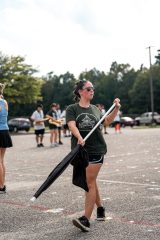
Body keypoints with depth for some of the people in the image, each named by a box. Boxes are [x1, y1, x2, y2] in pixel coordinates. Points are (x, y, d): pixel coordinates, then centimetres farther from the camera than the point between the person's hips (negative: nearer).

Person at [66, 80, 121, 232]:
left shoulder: (95, 109, 12)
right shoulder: (72, 109, 0)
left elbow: (107, 121, 28)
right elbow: (72, 125, -17)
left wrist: (116, 109, 14)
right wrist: (79, 137, -35)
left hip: (96, 150, 0)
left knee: (90, 182, -8)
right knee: (89, 182, 12)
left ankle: (86, 219, -11)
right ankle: (100, 208, 34)